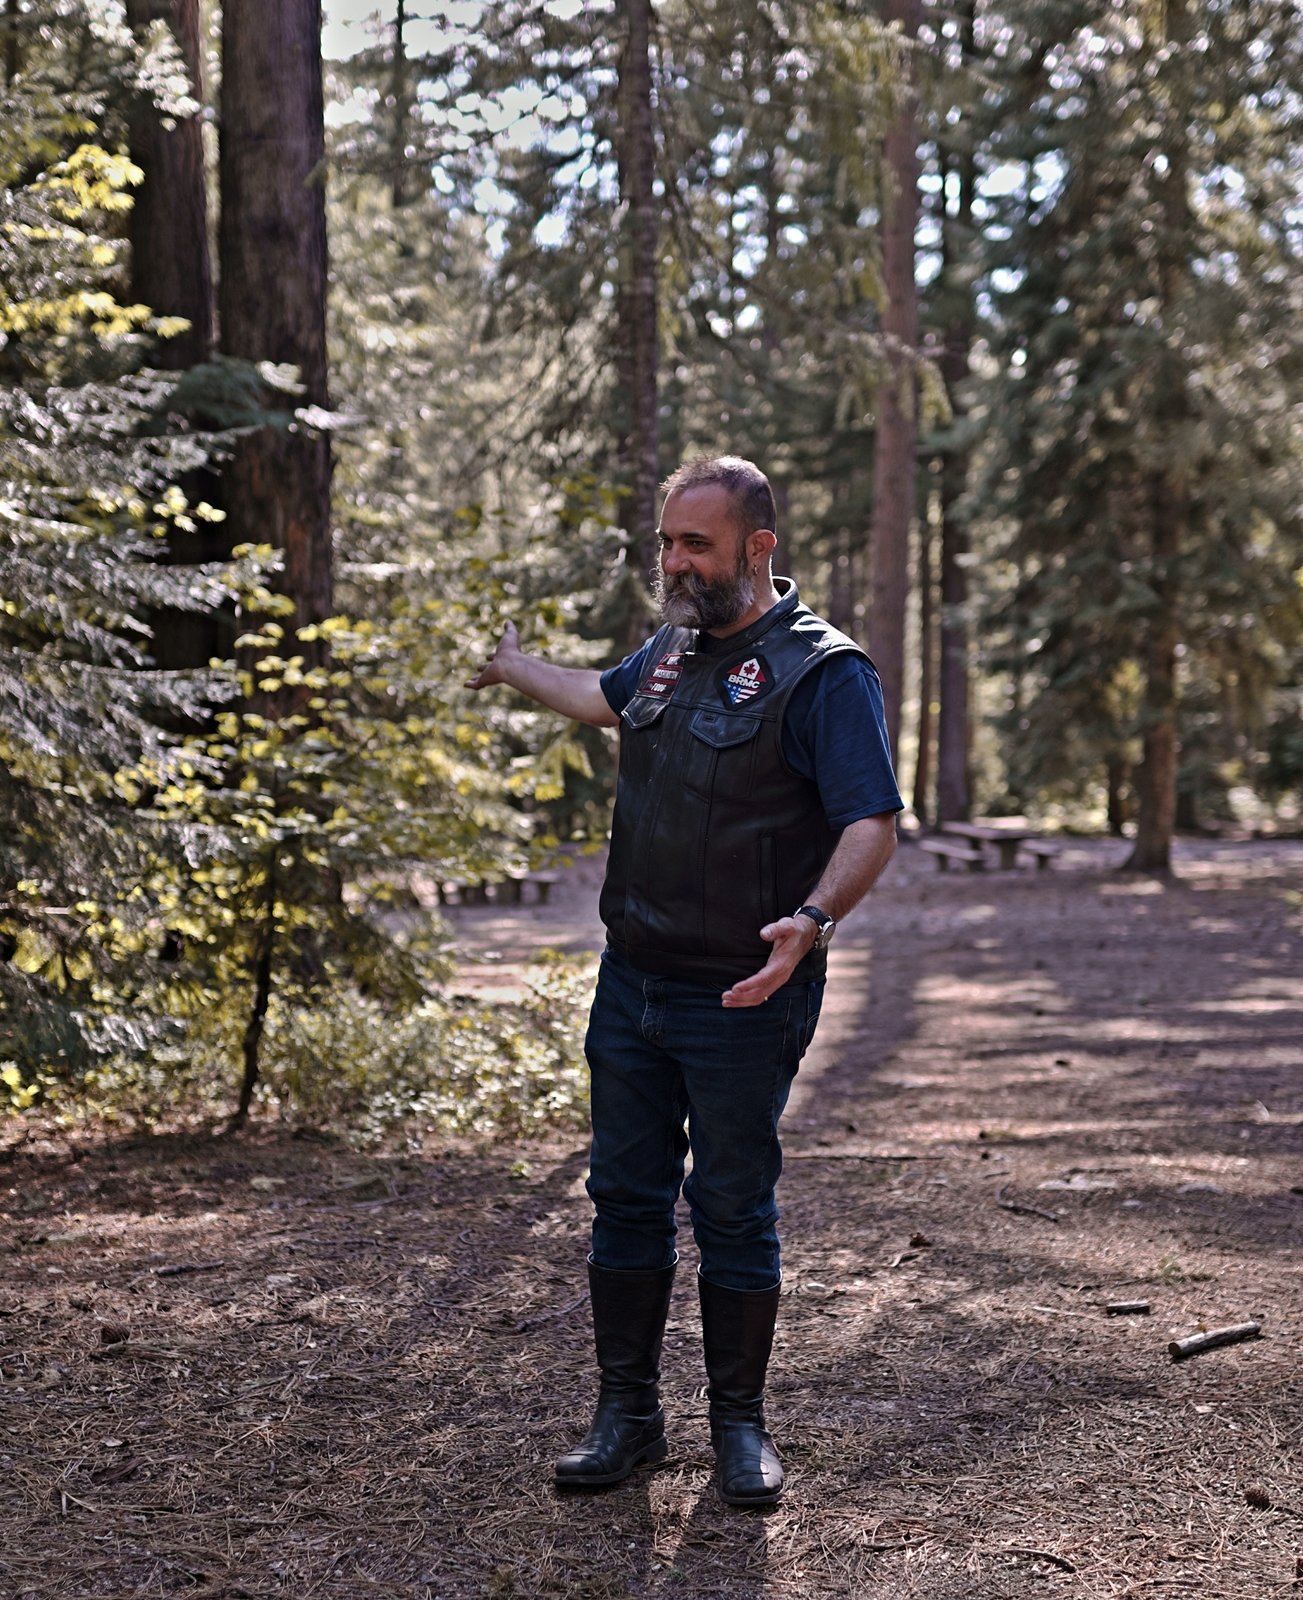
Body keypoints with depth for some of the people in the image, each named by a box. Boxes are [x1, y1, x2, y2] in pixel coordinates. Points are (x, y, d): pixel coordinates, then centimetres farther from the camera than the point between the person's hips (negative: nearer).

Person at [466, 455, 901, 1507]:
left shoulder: (822, 671, -12)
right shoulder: (671, 651, 12)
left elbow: (874, 826, -20)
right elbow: (603, 698, 36)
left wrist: (812, 920, -37)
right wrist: (512, 666, 50)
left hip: (742, 998, -7)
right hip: (633, 984, 7)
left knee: (734, 1210, 3)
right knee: (626, 1196, 10)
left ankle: (740, 1423, 18)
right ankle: (627, 1415, 22)